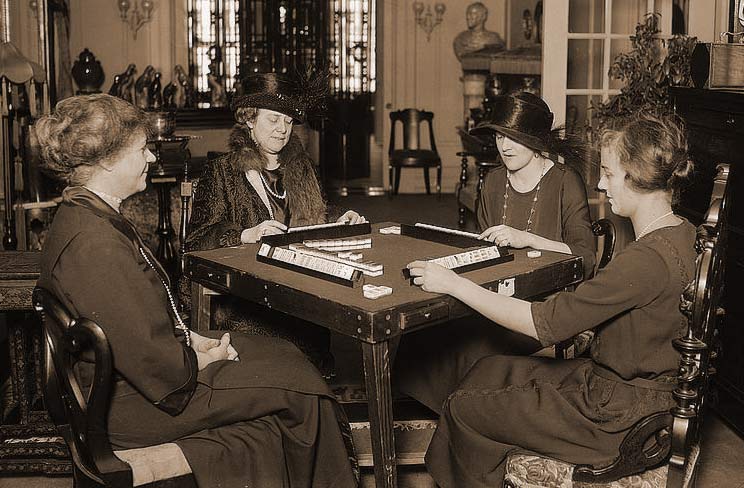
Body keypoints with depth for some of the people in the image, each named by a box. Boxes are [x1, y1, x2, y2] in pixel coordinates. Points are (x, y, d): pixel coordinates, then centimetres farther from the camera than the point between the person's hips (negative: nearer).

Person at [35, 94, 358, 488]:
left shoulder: (84, 215, 5)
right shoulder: (94, 243, -29)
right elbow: (147, 359, -28)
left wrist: (189, 338, 4)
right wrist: (199, 361, -11)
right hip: (135, 404, -10)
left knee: (283, 354, 10)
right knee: (298, 381, -3)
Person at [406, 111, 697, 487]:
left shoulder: (648, 259, -30)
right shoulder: (678, 233, 1)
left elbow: (544, 324, -28)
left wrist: (453, 284, -22)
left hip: (613, 416, -10)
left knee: (462, 410, 1)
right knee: (489, 370, 17)